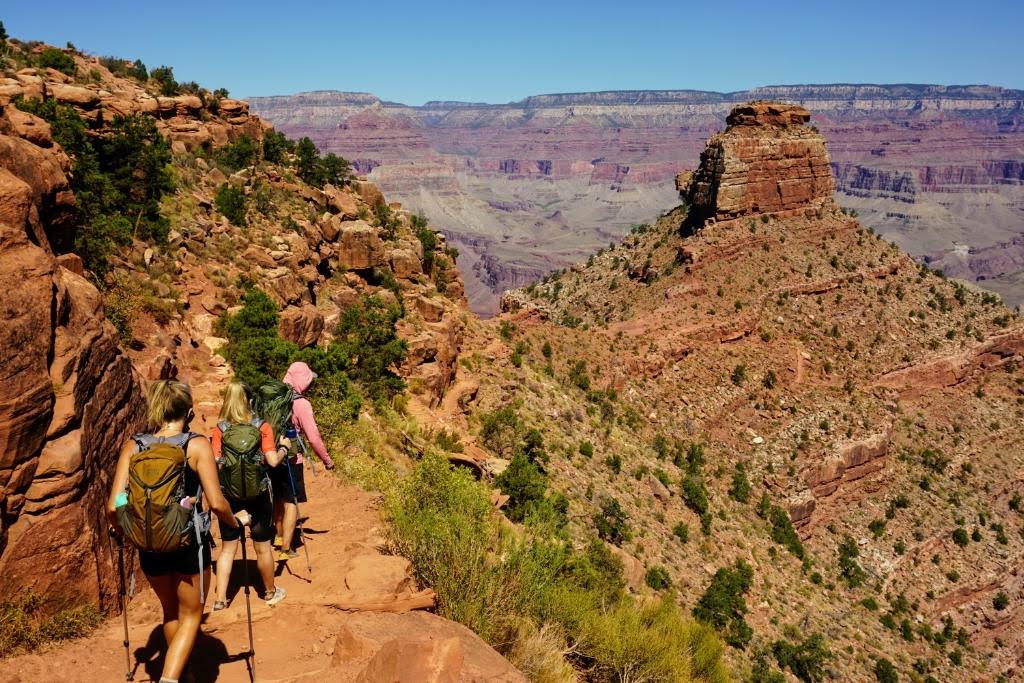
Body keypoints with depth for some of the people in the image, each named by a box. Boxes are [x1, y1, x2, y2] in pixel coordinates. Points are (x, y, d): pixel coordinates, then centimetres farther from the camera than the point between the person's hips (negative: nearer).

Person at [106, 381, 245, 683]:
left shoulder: (132, 446, -4)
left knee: (170, 611, 28)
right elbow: (216, 502, -18)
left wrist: (121, 530, 13)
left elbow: (113, 506, -8)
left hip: (150, 546, 4)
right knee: (190, 616, 17)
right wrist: (236, 521, 2)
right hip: (189, 544, -4)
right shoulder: (197, 444, -13)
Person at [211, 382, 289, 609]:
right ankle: (270, 592, 30)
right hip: (257, 493, -1)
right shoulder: (262, 427, -10)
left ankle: (220, 599, 15)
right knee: (262, 547, 13)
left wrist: (230, 460, 10)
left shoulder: (220, 429, -6)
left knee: (227, 547, 13)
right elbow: (273, 461, -15)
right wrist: (284, 447, 3)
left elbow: (215, 462, -10)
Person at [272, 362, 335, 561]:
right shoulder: (301, 404, -17)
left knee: (278, 499, 23)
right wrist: (327, 460, -4)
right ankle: (286, 549, 1)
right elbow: (313, 437, -17)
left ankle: (280, 536, 41)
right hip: (291, 460, -6)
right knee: (291, 503, 2)